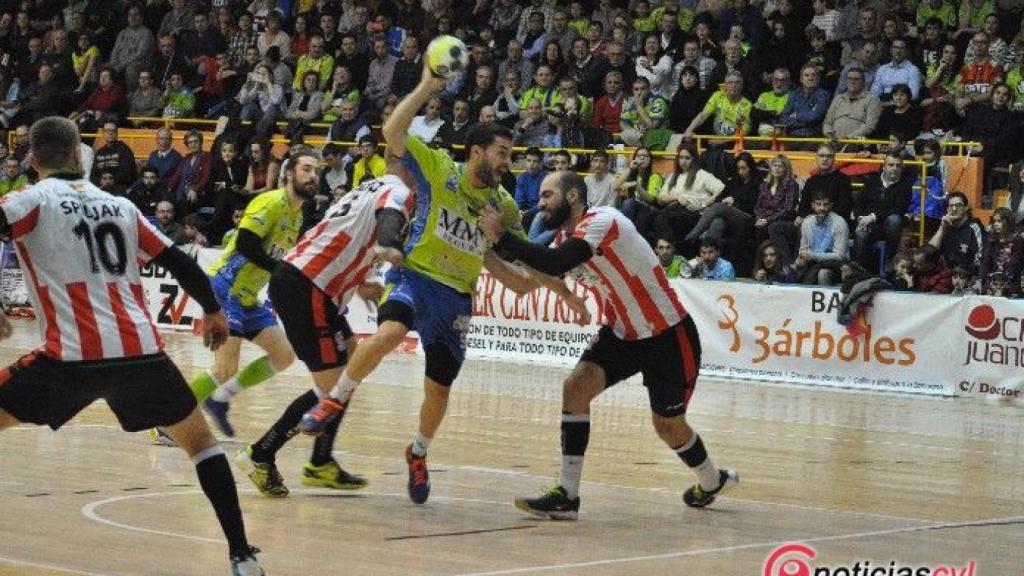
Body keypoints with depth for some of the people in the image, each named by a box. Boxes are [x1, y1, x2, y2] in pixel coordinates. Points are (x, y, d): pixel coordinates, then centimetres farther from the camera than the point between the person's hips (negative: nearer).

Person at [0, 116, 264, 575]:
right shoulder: (120, 205, 19)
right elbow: (179, 262, 21)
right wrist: (212, 310, 37)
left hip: (72, 355, -4)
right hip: (141, 351, 4)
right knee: (200, 442, 21)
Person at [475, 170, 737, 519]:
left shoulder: (602, 221, -25)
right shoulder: (567, 237, 4)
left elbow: (554, 264, -38)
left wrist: (502, 236, -34)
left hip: (669, 335, -8)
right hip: (623, 333, 8)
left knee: (668, 425, 7)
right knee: (576, 387, -13)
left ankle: (713, 481, 38)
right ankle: (566, 496, -12)